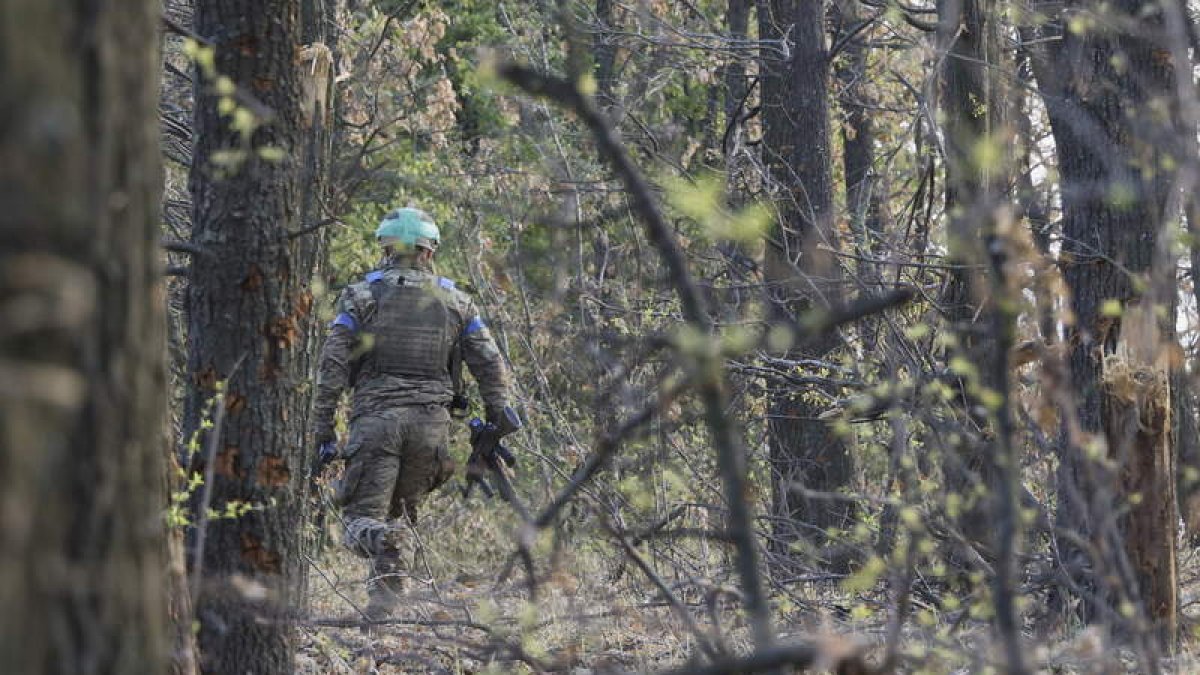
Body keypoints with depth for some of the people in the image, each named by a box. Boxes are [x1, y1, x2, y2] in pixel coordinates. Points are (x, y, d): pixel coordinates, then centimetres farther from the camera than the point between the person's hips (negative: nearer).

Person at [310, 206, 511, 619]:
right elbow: (491, 365, 6)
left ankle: (381, 544, -36)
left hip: (376, 416, -3)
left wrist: (322, 430, 1)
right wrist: (497, 423, 14)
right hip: (432, 420, 3)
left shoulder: (361, 296, 5)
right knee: (400, 514, 16)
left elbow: (333, 366, -2)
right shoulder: (455, 301, 12)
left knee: (363, 517, -2)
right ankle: (386, 594, 4)